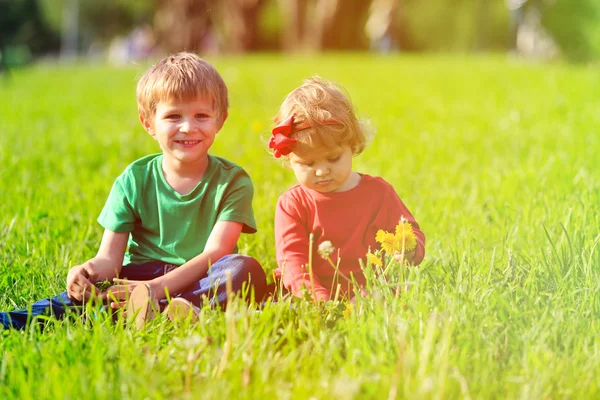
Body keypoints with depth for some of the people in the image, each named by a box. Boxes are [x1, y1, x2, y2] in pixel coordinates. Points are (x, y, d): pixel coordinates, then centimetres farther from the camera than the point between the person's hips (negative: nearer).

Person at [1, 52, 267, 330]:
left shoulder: (232, 182, -1)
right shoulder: (134, 180, 4)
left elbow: (215, 253, -14)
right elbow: (109, 258, -2)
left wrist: (156, 286, -31)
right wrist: (88, 272, -30)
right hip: (141, 276, 2)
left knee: (248, 270, -34)